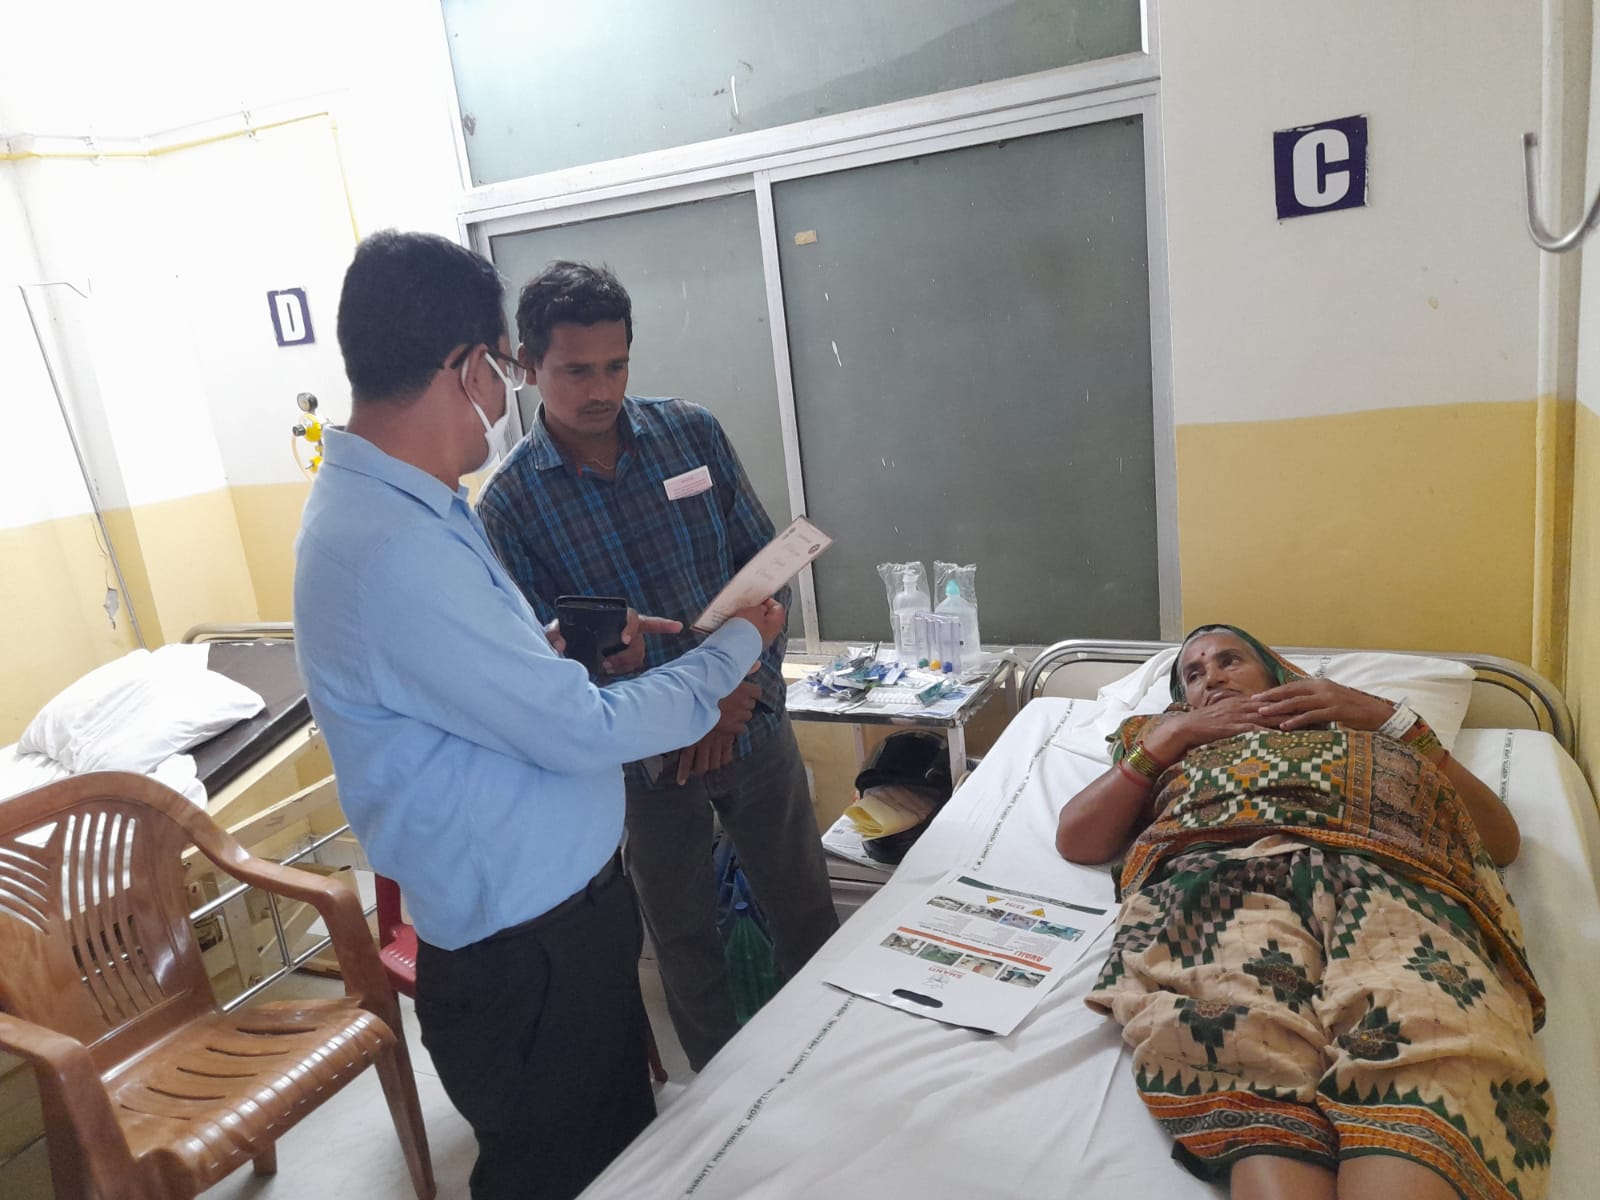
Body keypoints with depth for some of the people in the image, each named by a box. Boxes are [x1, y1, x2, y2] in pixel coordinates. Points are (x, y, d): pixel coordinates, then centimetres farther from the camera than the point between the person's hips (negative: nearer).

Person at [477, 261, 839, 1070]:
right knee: (685, 942, 16)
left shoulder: (692, 432, -4)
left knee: (807, 915, 17)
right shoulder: (508, 503, -10)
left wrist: (743, 687, -14)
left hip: (754, 725, 2)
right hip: (647, 760, -2)